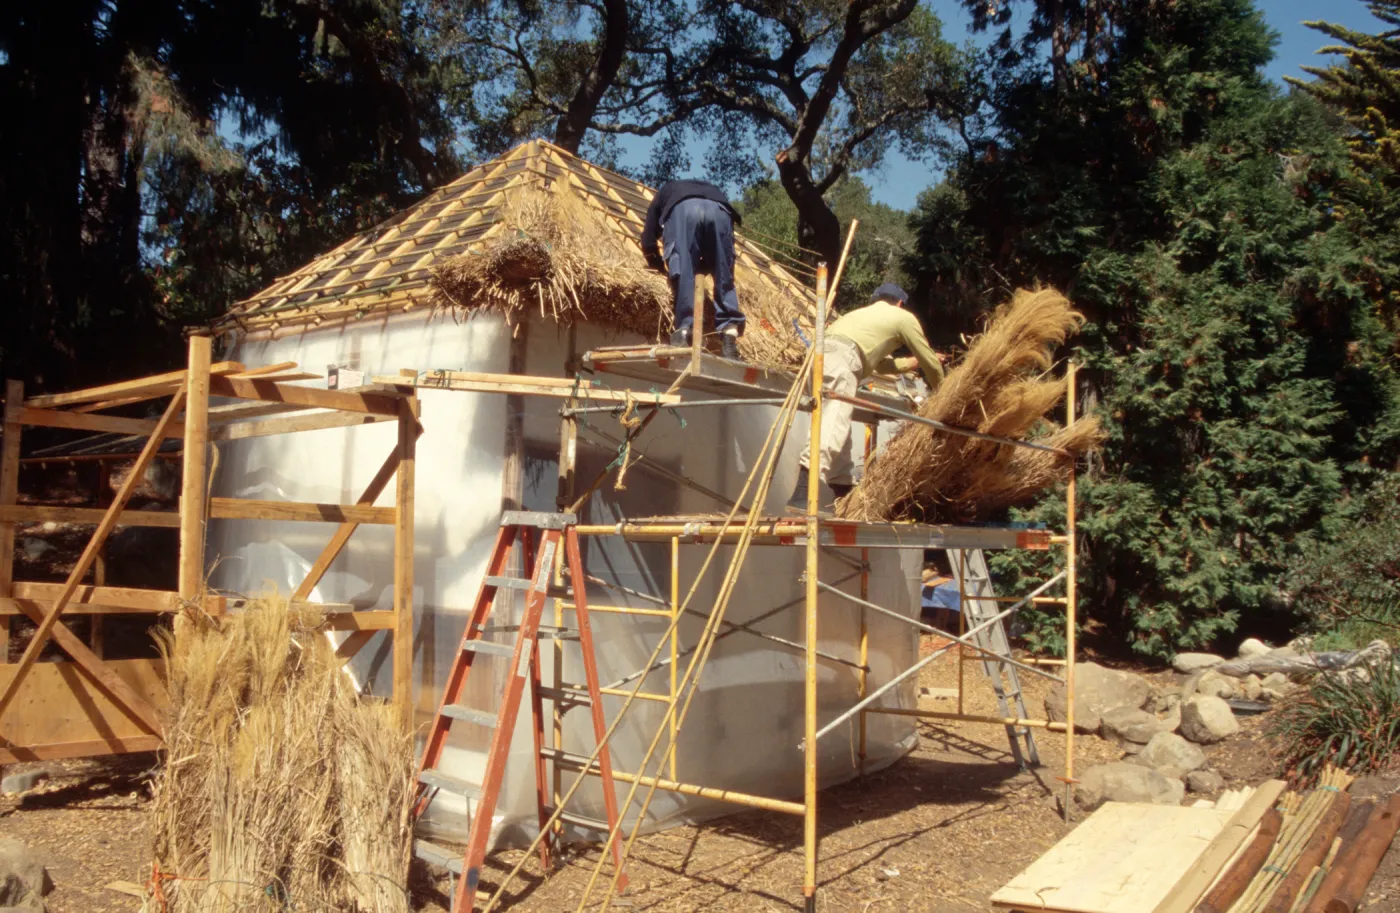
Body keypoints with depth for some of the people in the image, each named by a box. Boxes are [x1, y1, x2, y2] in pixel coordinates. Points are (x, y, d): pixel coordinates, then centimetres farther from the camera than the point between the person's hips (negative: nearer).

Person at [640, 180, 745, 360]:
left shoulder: (664, 193, 42)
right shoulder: (712, 189, 47)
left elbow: (648, 242, 31)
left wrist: (662, 266, 45)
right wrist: (702, 265, 51)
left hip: (682, 209, -2)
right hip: (720, 210, 2)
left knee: (683, 276, -1)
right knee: (724, 279, 6)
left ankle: (684, 332, -14)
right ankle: (730, 339, -8)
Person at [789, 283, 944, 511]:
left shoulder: (863, 314, 41)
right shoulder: (903, 317, 22)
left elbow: (880, 364, 51)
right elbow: (931, 363, 27)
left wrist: (913, 362, 62)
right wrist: (939, 389, 46)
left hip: (820, 353, 8)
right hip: (841, 356, -8)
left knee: (837, 428, 17)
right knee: (832, 427, -21)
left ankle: (844, 497, 21)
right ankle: (801, 496, -37)